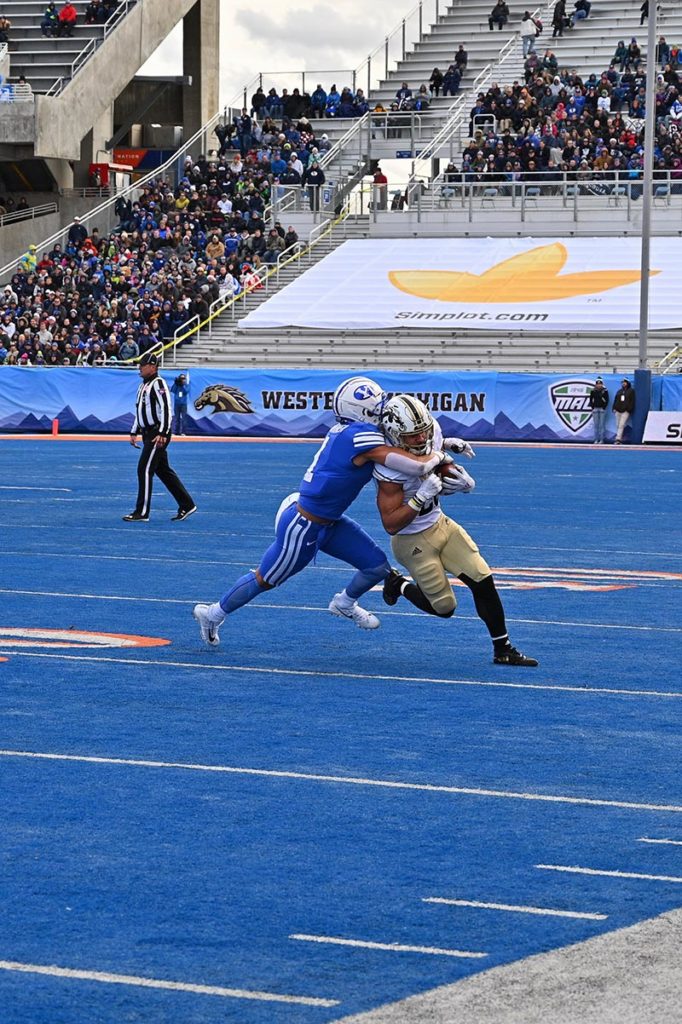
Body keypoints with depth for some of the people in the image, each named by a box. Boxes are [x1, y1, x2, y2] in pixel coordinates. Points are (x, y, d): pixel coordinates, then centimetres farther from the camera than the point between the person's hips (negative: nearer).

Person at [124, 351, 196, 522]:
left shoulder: (158, 383, -12)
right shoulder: (143, 385, 18)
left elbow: (166, 409, -19)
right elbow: (140, 410, 26)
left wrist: (162, 434, -24)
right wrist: (134, 432, 22)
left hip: (158, 434, -10)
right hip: (148, 434, 10)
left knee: (145, 470, -11)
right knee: (164, 471, 12)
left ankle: (142, 512, -9)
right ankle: (187, 505, 19)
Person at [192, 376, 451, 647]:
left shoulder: (346, 431, -4)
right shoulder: (361, 436, -30)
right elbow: (417, 466, -31)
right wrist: (439, 456, -10)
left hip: (327, 522, 9)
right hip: (302, 528, -9)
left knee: (378, 567, 10)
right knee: (264, 580, 14)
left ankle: (344, 604, 41)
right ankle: (213, 614, 37)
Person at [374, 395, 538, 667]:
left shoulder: (432, 434, -12)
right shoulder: (391, 468, -31)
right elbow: (391, 525, -28)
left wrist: (459, 479, -16)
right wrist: (422, 496, -38)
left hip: (440, 523, 6)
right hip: (414, 541, -6)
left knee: (483, 581, 0)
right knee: (444, 607, 3)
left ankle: (503, 650, 13)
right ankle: (398, 586, 31)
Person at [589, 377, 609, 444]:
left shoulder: (605, 391, 1)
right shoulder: (593, 391, 8)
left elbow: (607, 400, 0)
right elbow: (591, 400, 10)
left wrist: (604, 408, -9)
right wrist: (592, 407, 0)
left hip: (602, 409, -2)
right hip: (595, 408, 2)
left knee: (602, 425, -4)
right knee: (596, 425, 2)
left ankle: (601, 440, -1)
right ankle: (596, 440, 5)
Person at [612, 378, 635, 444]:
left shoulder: (631, 391, 5)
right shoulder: (619, 391, 19)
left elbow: (632, 401, -1)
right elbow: (615, 400, 19)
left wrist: (629, 409, -9)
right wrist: (614, 408, 8)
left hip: (625, 411, -6)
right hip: (618, 410, 6)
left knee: (621, 425, -15)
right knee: (618, 425, 4)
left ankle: (618, 439, -22)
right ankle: (619, 439, 11)